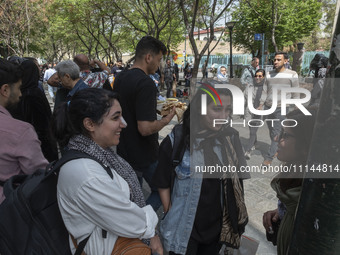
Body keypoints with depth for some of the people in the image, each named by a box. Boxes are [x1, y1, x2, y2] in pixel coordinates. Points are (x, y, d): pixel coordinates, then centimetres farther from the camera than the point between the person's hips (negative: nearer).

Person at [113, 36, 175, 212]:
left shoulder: (120, 78, 4)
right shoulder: (146, 83, -24)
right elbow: (145, 128, -29)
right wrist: (167, 119, -13)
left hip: (124, 150, 8)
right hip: (145, 155, -8)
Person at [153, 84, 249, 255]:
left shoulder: (231, 137, -8)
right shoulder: (176, 140, -16)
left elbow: (238, 178, 3)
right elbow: (163, 184, -7)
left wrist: (236, 215, 4)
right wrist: (170, 216, -6)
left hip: (219, 224, 3)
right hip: (184, 227, -3)